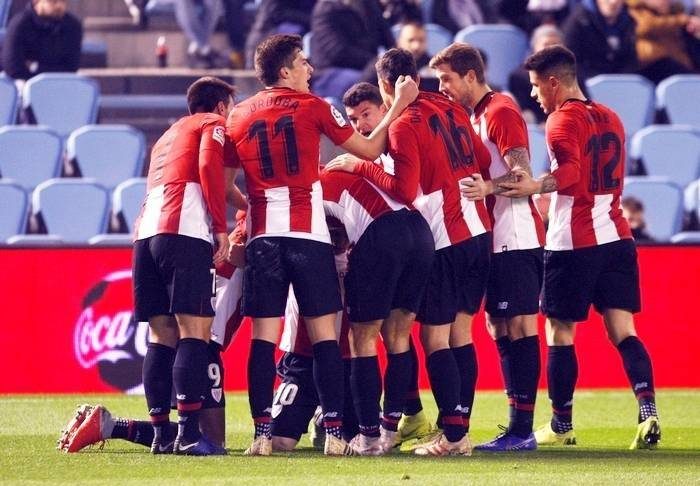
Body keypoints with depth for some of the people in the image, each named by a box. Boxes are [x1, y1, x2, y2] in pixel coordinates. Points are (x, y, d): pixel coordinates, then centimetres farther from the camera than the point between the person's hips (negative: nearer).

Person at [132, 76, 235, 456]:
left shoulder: (168, 135, 35)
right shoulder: (215, 124, 11)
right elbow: (209, 168, -7)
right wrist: (221, 227, -8)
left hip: (146, 233, 8)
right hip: (185, 232, -8)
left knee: (162, 337, 7)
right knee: (195, 331, -12)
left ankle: (161, 433, 2)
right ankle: (188, 432, -22)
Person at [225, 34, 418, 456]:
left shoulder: (240, 116, 11)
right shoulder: (312, 107, 2)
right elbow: (369, 150, 7)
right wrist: (399, 106, 16)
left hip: (263, 235, 3)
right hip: (308, 232, -2)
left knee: (264, 335, 2)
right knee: (324, 333, 1)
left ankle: (263, 433, -4)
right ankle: (335, 433, -4)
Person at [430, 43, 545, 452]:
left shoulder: (501, 112, -11)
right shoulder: (476, 115, 18)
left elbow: (523, 175, -21)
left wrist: (489, 187, -37)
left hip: (516, 239, -10)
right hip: (496, 240, 10)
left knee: (519, 326, -10)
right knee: (500, 329, 9)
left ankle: (523, 429, -12)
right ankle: (517, 427, 11)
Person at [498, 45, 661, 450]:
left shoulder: (563, 120, -8)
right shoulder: (610, 118, 17)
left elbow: (571, 171, -25)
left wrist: (536, 187, -40)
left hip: (574, 242, -7)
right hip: (616, 235, 7)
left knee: (561, 332, 4)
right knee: (623, 330, 2)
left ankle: (562, 425, 10)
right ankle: (648, 411, -16)